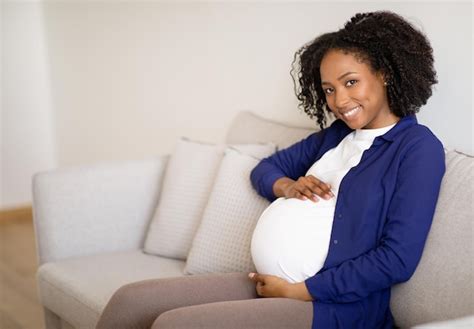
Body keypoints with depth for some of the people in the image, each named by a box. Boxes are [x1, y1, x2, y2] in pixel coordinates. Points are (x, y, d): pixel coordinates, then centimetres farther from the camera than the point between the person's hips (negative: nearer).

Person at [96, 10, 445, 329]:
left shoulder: (418, 147, -7)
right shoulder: (335, 134, 16)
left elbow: (398, 259, -15)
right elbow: (265, 168, 25)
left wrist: (298, 290, -13)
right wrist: (286, 186, 0)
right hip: (269, 285, 8)